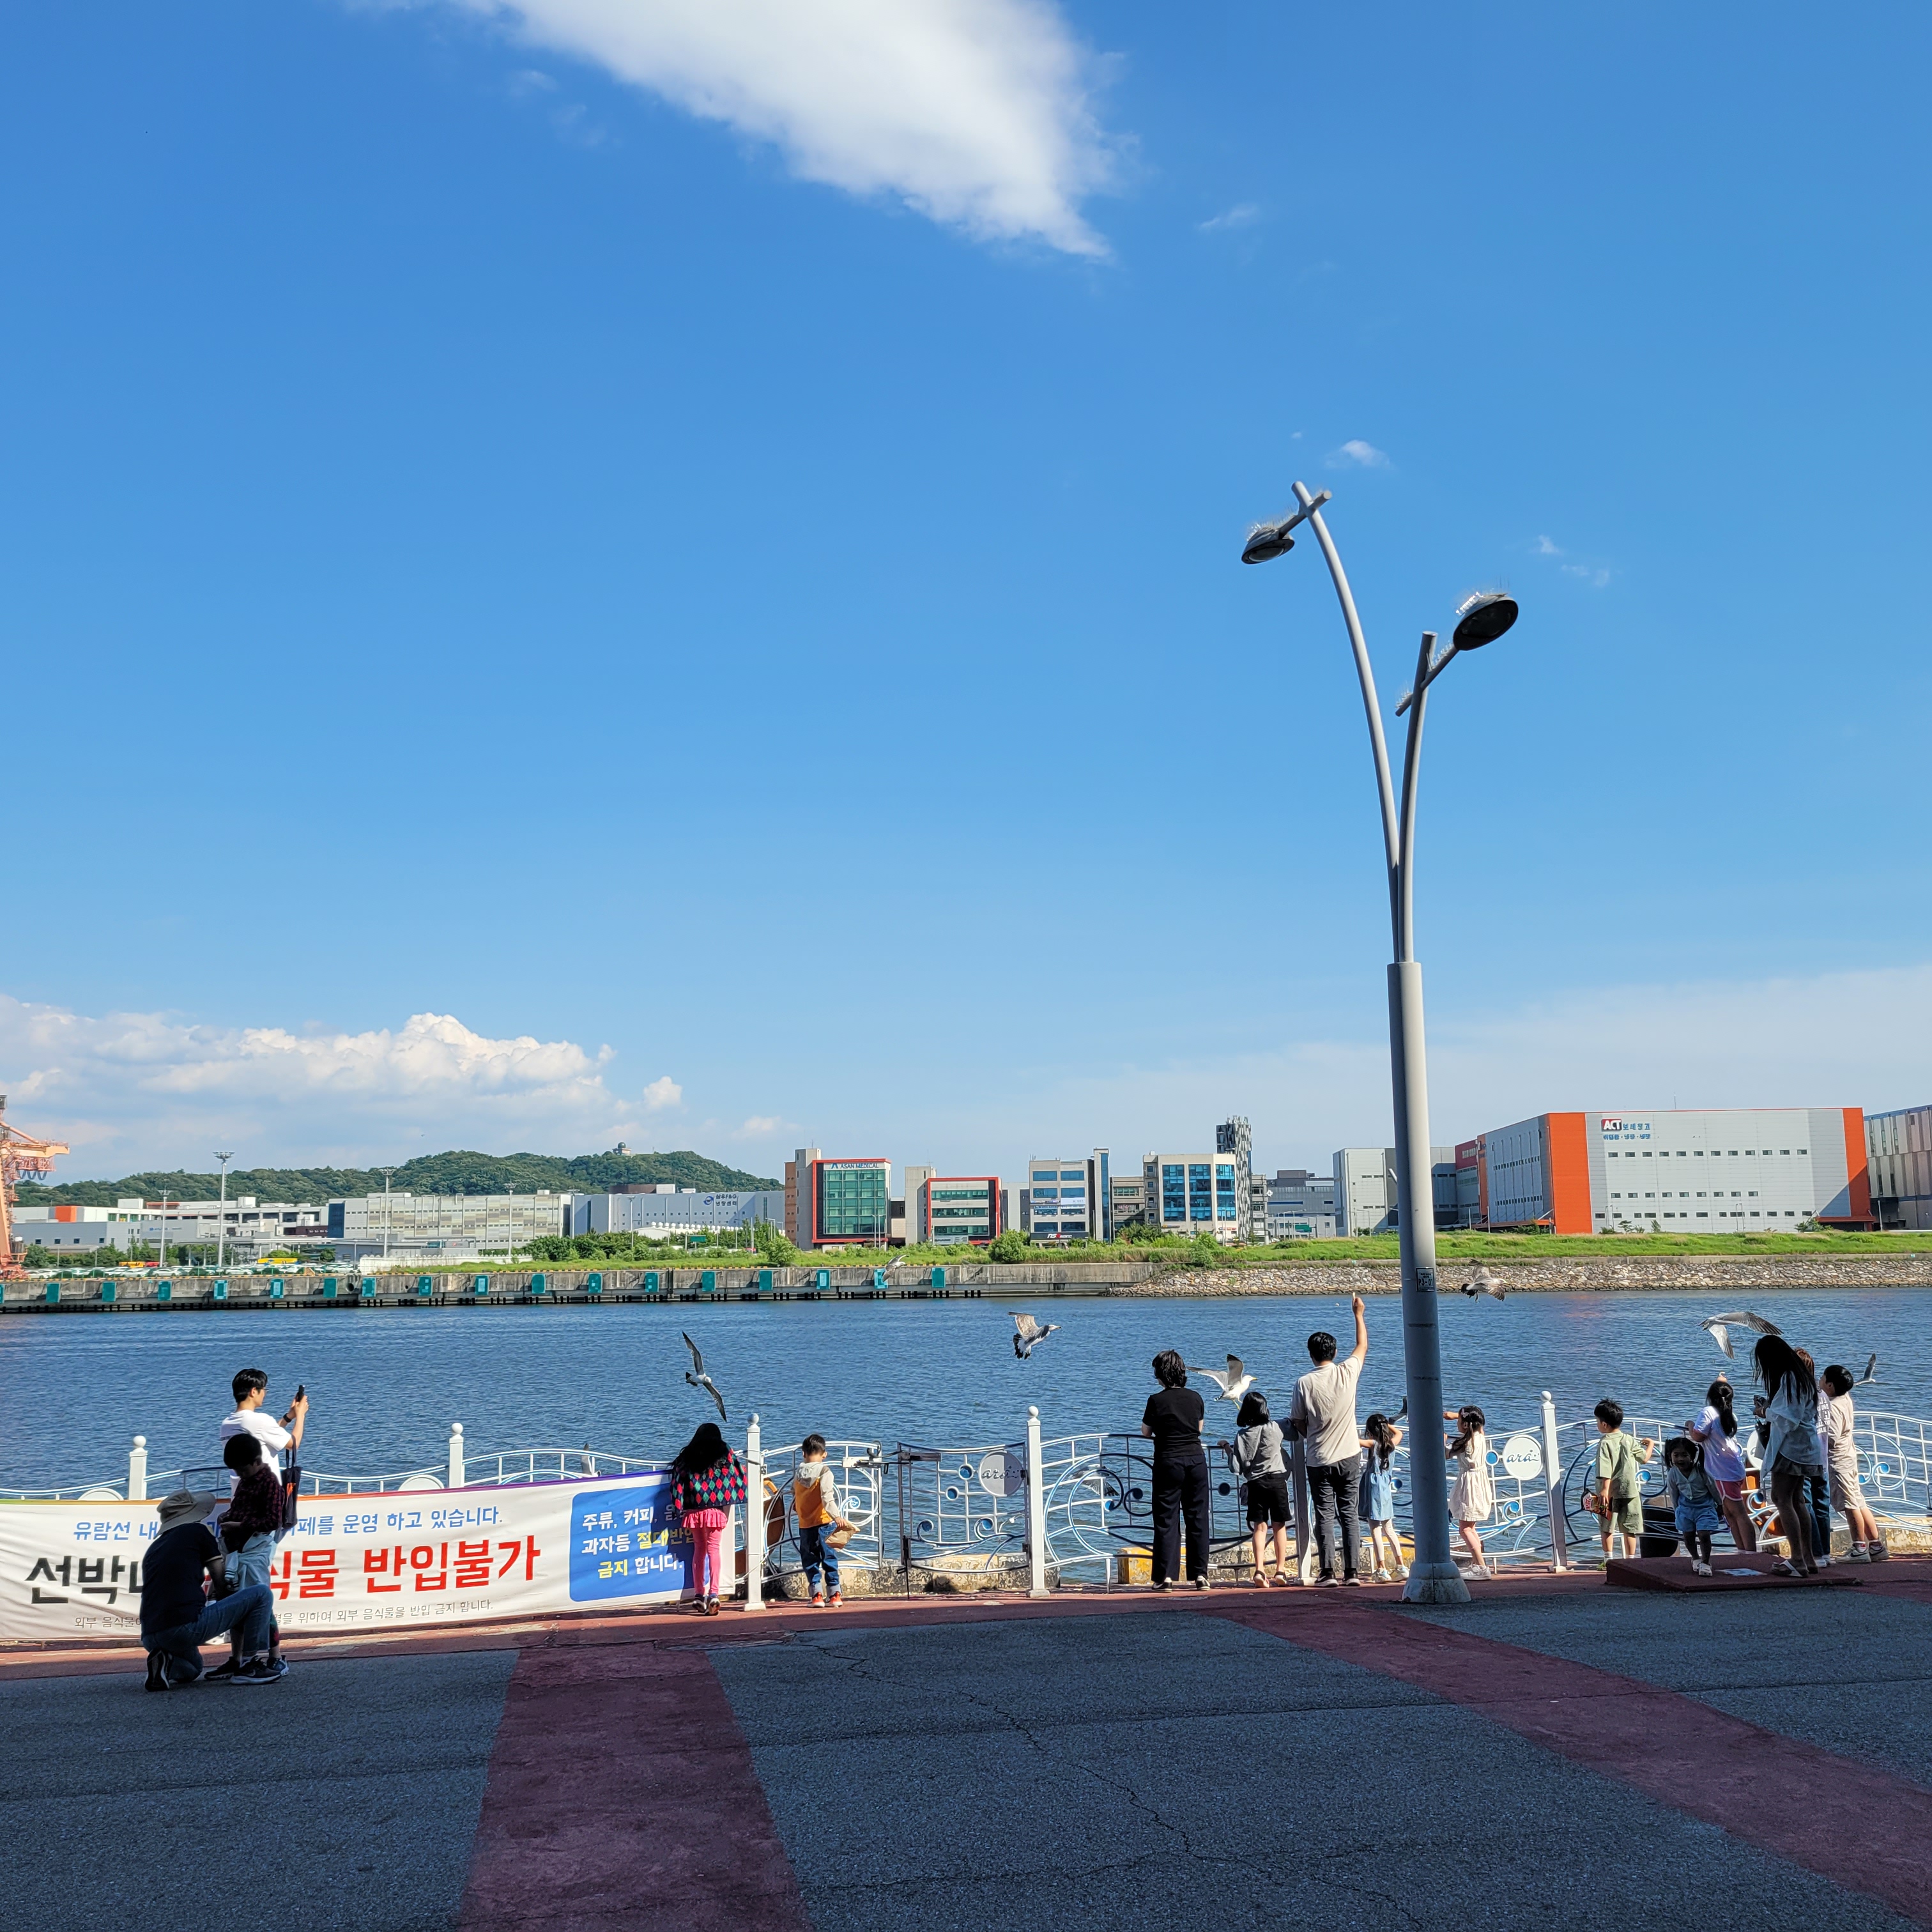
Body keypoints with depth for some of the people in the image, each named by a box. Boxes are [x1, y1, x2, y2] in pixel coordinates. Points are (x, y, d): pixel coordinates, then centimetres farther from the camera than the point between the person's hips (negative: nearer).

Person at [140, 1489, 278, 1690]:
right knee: (261, 1593, 6)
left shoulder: (154, 1548, 24)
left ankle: (167, 1665, 6)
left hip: (151, 1638, 7)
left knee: (192, 1669, 39)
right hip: (187, 1627, -7)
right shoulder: (198, 1531, 7)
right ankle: (253, 1667, 2)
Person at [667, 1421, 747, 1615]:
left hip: (693, 1511, 2)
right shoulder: (724, 1453, 4)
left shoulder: (687, 1457, 8)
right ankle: (713, 1593, -18)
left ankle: (699, 1594, 15)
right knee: (713, 1549, -3)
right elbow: (739, 1474, 4)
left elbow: (678, 1481, 4)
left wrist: (679, 1509, 7)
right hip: (715, 1510, -2)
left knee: (698, 1550, 13)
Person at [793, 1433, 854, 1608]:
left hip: (805, 1526, 3)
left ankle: (817, 1595, 2)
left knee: (810, 1561, 9)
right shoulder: (824, 1472, -9)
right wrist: (837, 1516, -28)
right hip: (824, 1523, -3)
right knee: (829, 1559, 7)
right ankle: (834, 1594, 8)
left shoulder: (798, 1475, 5)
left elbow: (794, 1499, 15)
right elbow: (827, 1498, -21)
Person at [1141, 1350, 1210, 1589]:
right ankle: (1200, 1574, 10)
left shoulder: (1157, 1400, -10)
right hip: (1196, 1460, 4)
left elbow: (1146, 1432, 2)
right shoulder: (1195, 1398, 2)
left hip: (1169, 1462, -4)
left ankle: (1166, 1576, -1)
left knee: (1166, 1519, 2)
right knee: (1198, 1518, 9)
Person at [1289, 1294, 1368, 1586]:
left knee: (1325, 1516, 3)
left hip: (1319, 1461, -2)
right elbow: (1363, 1346, 16)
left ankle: (1328, 1572, -1)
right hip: (1349, 1457, 2)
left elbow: (1299, 1425, 0)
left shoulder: (1304, 1383, -9)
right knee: (1350, 1514, 6)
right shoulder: (1347, 1373, -4)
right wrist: (1358, 1314, 28)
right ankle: (1352, 1572, 2)